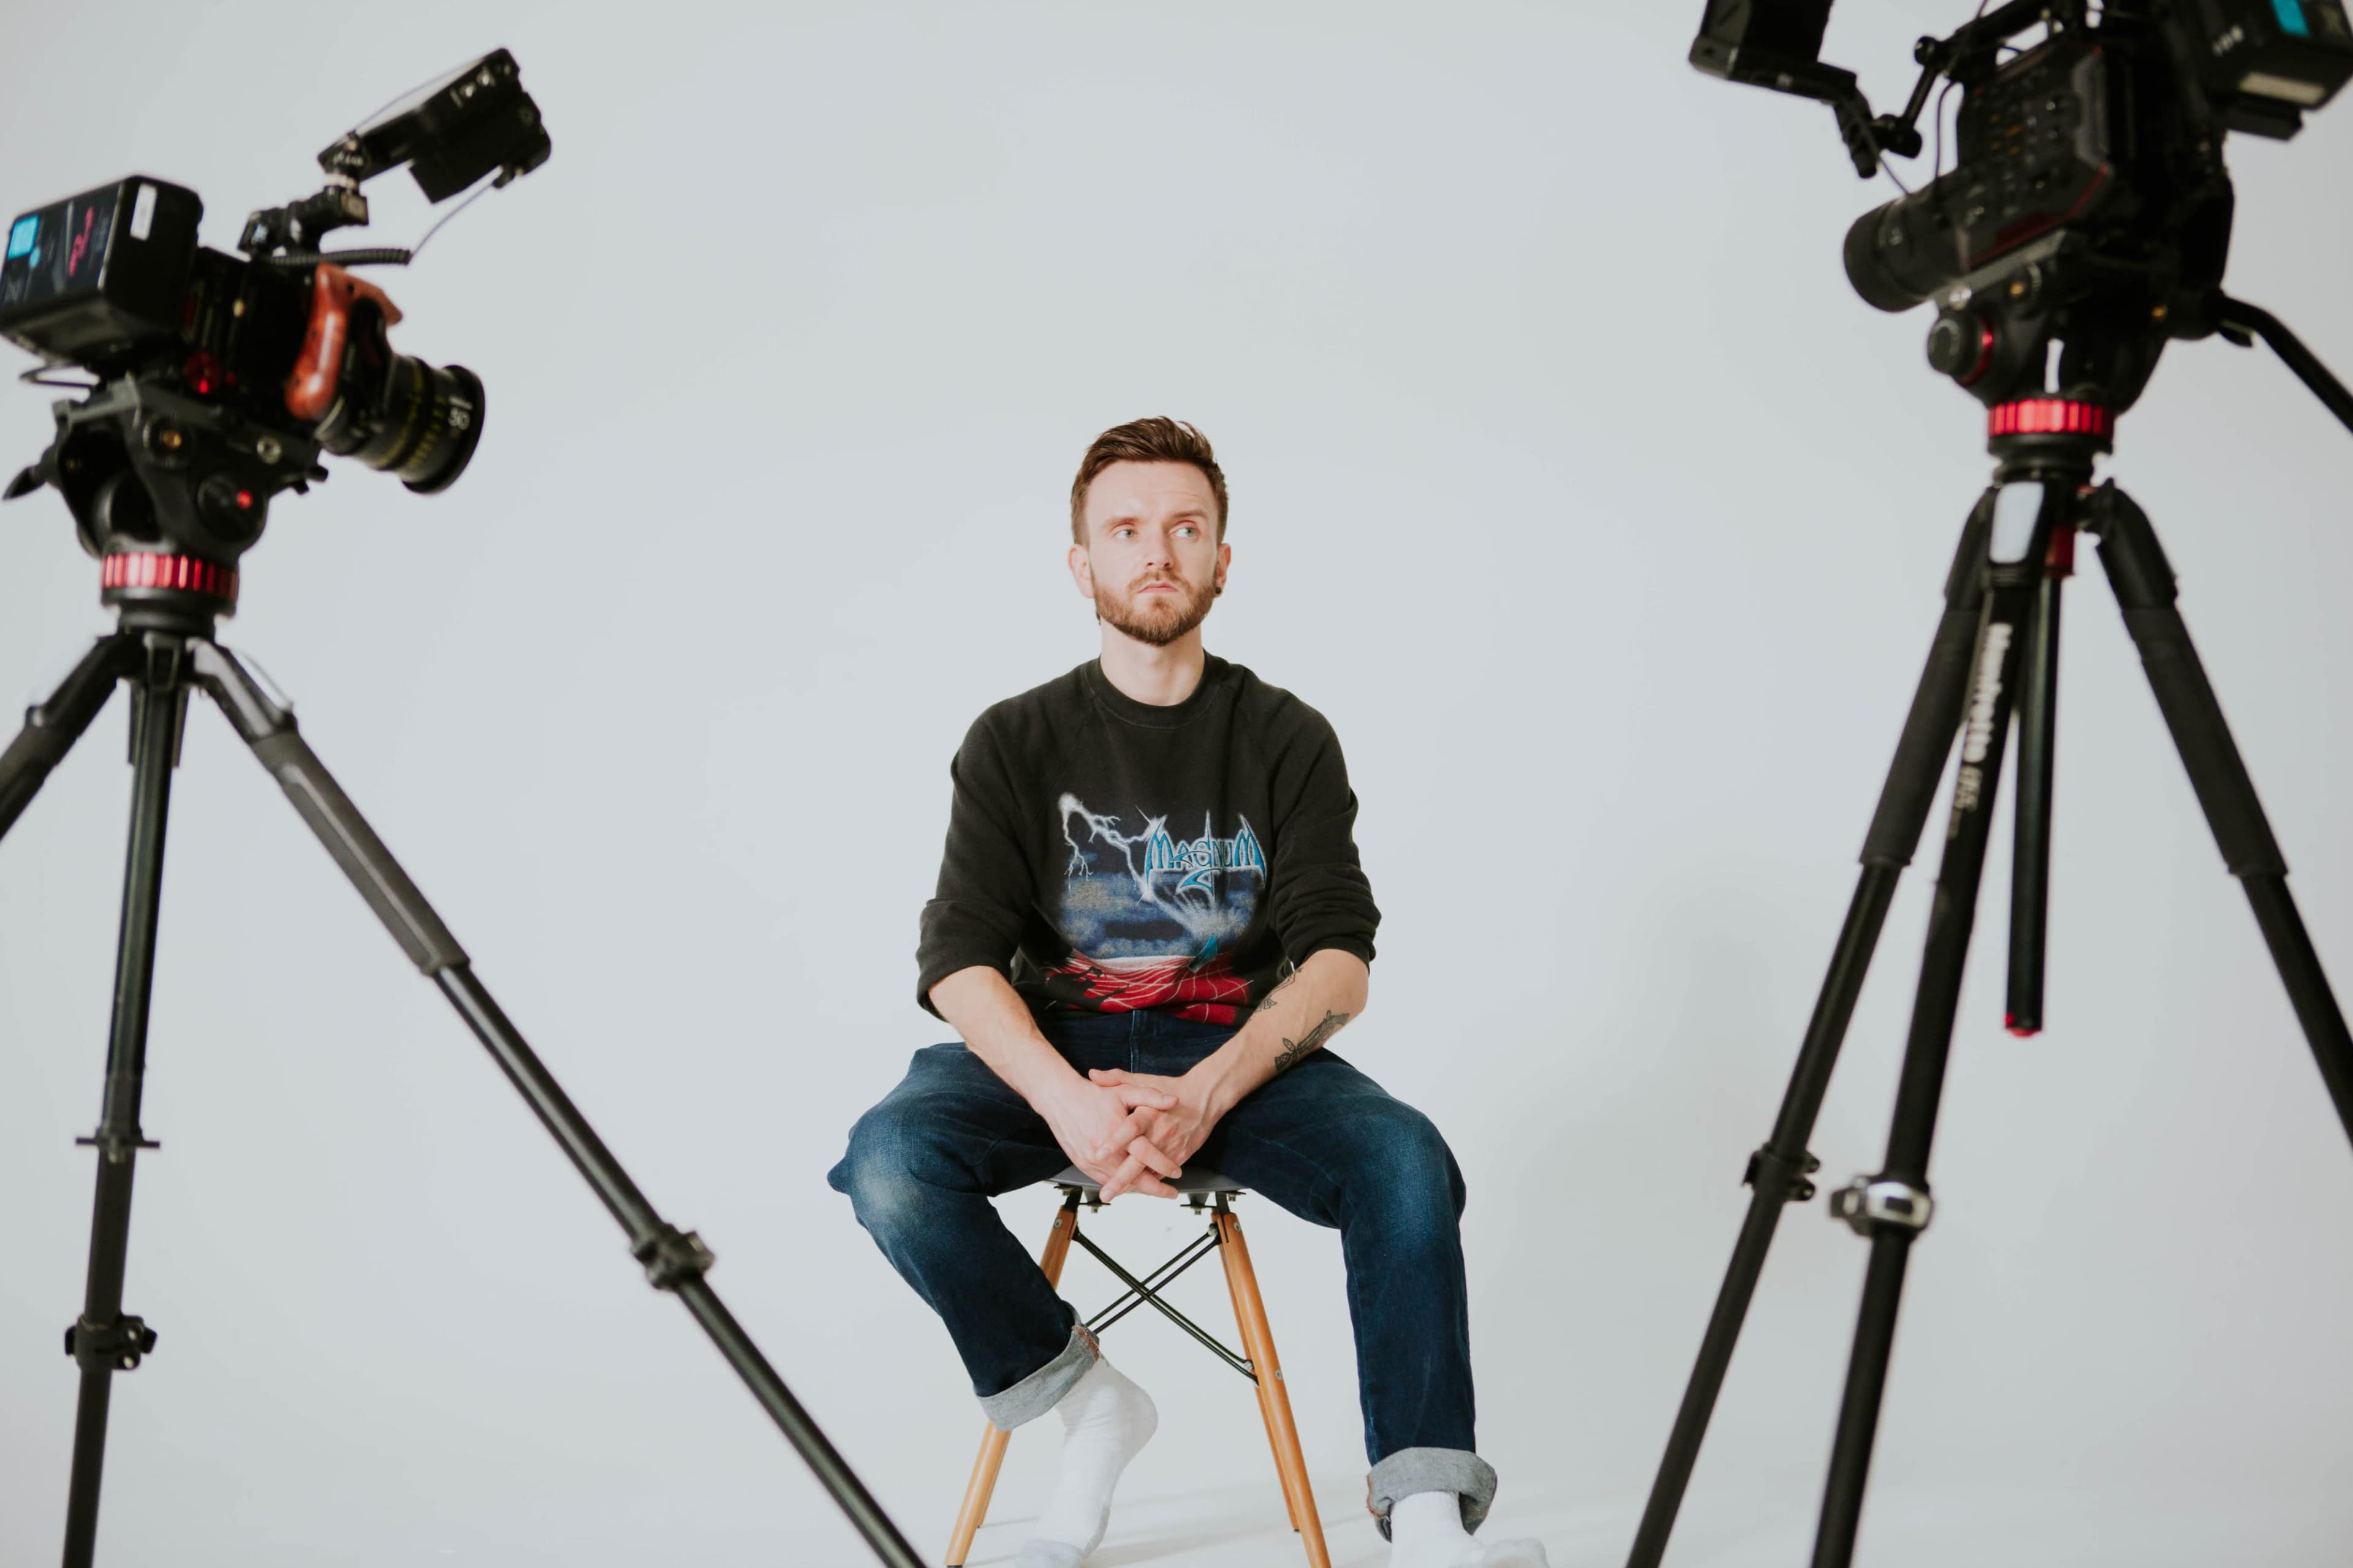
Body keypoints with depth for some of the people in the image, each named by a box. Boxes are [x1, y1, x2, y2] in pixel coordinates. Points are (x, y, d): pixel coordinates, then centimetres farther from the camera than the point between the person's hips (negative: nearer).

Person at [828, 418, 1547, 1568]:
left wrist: (1205, 1093, -22)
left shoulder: (1287, 739, 6)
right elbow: (960, 962, -4)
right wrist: (1067, 1101, -25)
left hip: (1239, 1055, 0)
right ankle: (1089, 1406, -6)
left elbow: (1337, 961, -4)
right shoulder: (1017, 743, 6)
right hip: (1054, 1049, 1)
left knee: (1406, 1159, -28)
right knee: (891, 1159, -27)